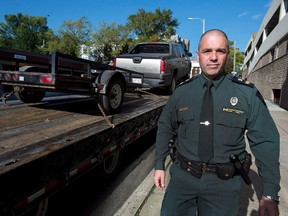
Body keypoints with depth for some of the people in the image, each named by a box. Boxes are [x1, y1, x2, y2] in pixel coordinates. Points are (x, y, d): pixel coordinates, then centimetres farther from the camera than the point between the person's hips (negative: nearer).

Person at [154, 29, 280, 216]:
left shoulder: (247, 93, -7)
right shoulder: (182, 91, -3)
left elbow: (265, 142, -5)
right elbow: (165, 129, 6)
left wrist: (270, 194, -5)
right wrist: (160, 165, 7)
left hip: (224, 182, -1)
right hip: (183, 176, 2)